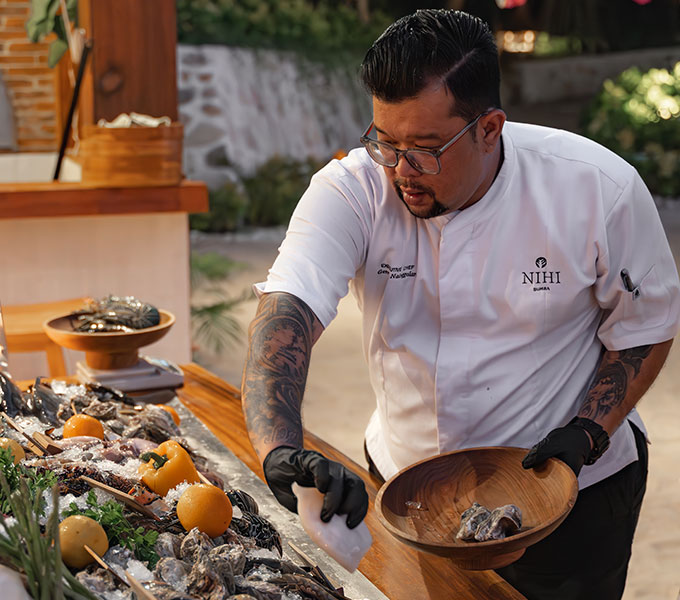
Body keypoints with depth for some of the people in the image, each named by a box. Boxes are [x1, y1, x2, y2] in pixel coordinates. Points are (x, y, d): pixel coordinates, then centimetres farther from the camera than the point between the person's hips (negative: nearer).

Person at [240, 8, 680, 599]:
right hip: (405, 485, 2)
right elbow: (286, 314, -33)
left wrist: (589, 433, -18)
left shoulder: (599, 189, -20)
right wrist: (281, 448, -50)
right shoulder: (351, 190, -20)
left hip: (567, 487, -1)